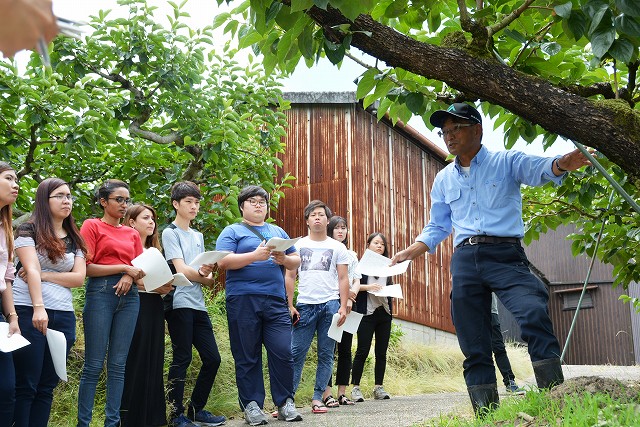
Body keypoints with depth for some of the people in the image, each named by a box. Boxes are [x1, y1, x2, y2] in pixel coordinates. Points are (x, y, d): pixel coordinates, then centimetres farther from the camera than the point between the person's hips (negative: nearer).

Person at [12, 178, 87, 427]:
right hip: (29, 313, -5)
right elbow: (32, 270, -12)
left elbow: (79, 278, 4)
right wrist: (38, 307, -24)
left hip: (63, 316, 5)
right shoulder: (28, 230, 2)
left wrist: (42, 275, -7)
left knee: (47, 386, 5)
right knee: (26, 385, -3)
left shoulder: (75, 239, 16)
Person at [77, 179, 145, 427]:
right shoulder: (92, 226, 3)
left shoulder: (132, 233, 17)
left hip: (128, 295, 5)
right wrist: (123, 267, -10)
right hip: (100, 292, -5)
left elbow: (141, 268, 17)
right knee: (94, 366, -5)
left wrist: (130, 277, -5)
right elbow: (86, 267, -6)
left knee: (118, 365, 5)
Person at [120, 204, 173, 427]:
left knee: (154, 362, 7)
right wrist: (152, 285, -17)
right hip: (135, 305, -7)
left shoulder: (154, 250, 21)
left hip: (154, 308, 8)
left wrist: (164, 288, 3)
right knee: (135, 362, -6)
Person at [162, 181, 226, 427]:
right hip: (179, 303, -7)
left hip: (198, 304, 7)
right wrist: (206, 276, -14)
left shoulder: (198, 236, 20)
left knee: (212, 358, 6)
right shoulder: (170, 233, -2)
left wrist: (208, 277, -6)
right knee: (182, 359, -5)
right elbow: (181, 270, -12)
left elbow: (204, 273, 15)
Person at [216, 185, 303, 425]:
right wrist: (255, 255, -16)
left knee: (283, 352, -3)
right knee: (247, 356, 2)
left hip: (275, 301, 3)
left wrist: (284, 259, -3)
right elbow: (223, 261, -7)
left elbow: (296, 262, 20)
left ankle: (285, 403, 9)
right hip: (243, 301, -3)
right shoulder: (232, 232, 8)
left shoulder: (278, 232, 21)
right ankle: (251, 405, 11)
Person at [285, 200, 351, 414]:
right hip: (305, 305, 0)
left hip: (330, 304, 0)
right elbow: (289, 277, 9)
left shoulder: (337, 247, 10)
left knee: (326, 354, 2)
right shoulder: (298, 246, 10)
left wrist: (343, 306, -3)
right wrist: (290, 305, 0)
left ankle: (317, 398, 9)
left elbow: (343, 279, 7)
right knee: (296, 353, -5)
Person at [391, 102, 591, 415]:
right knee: (474, 347, 1)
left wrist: (561, 164, -37)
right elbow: (437, 226, 26)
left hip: (505, 254, -4)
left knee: (533, 312, -28)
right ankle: (486, 413, 7)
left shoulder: (506, 162, 6)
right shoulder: (443, 180, 19)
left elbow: (538, 169, -14)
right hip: (465, 260, 4)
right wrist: (411, 252, 11)